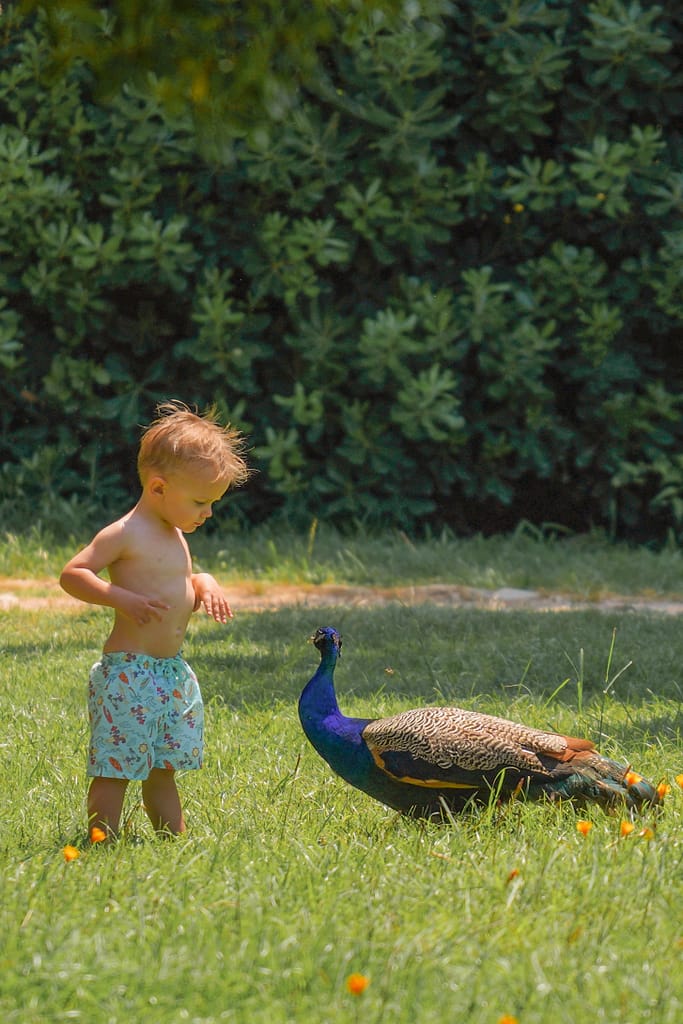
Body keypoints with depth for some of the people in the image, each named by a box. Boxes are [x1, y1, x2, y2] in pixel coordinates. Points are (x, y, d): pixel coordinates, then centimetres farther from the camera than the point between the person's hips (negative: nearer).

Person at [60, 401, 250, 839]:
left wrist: (205, 585, 9)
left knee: (163, 769, 16)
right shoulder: (125, 535, -12)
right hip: (128, 674, -9)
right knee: (115, 769, -7)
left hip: (172, 672, 9)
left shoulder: (176, 536, 15)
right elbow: (72, 573, -16)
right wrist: (122, 598, -26)